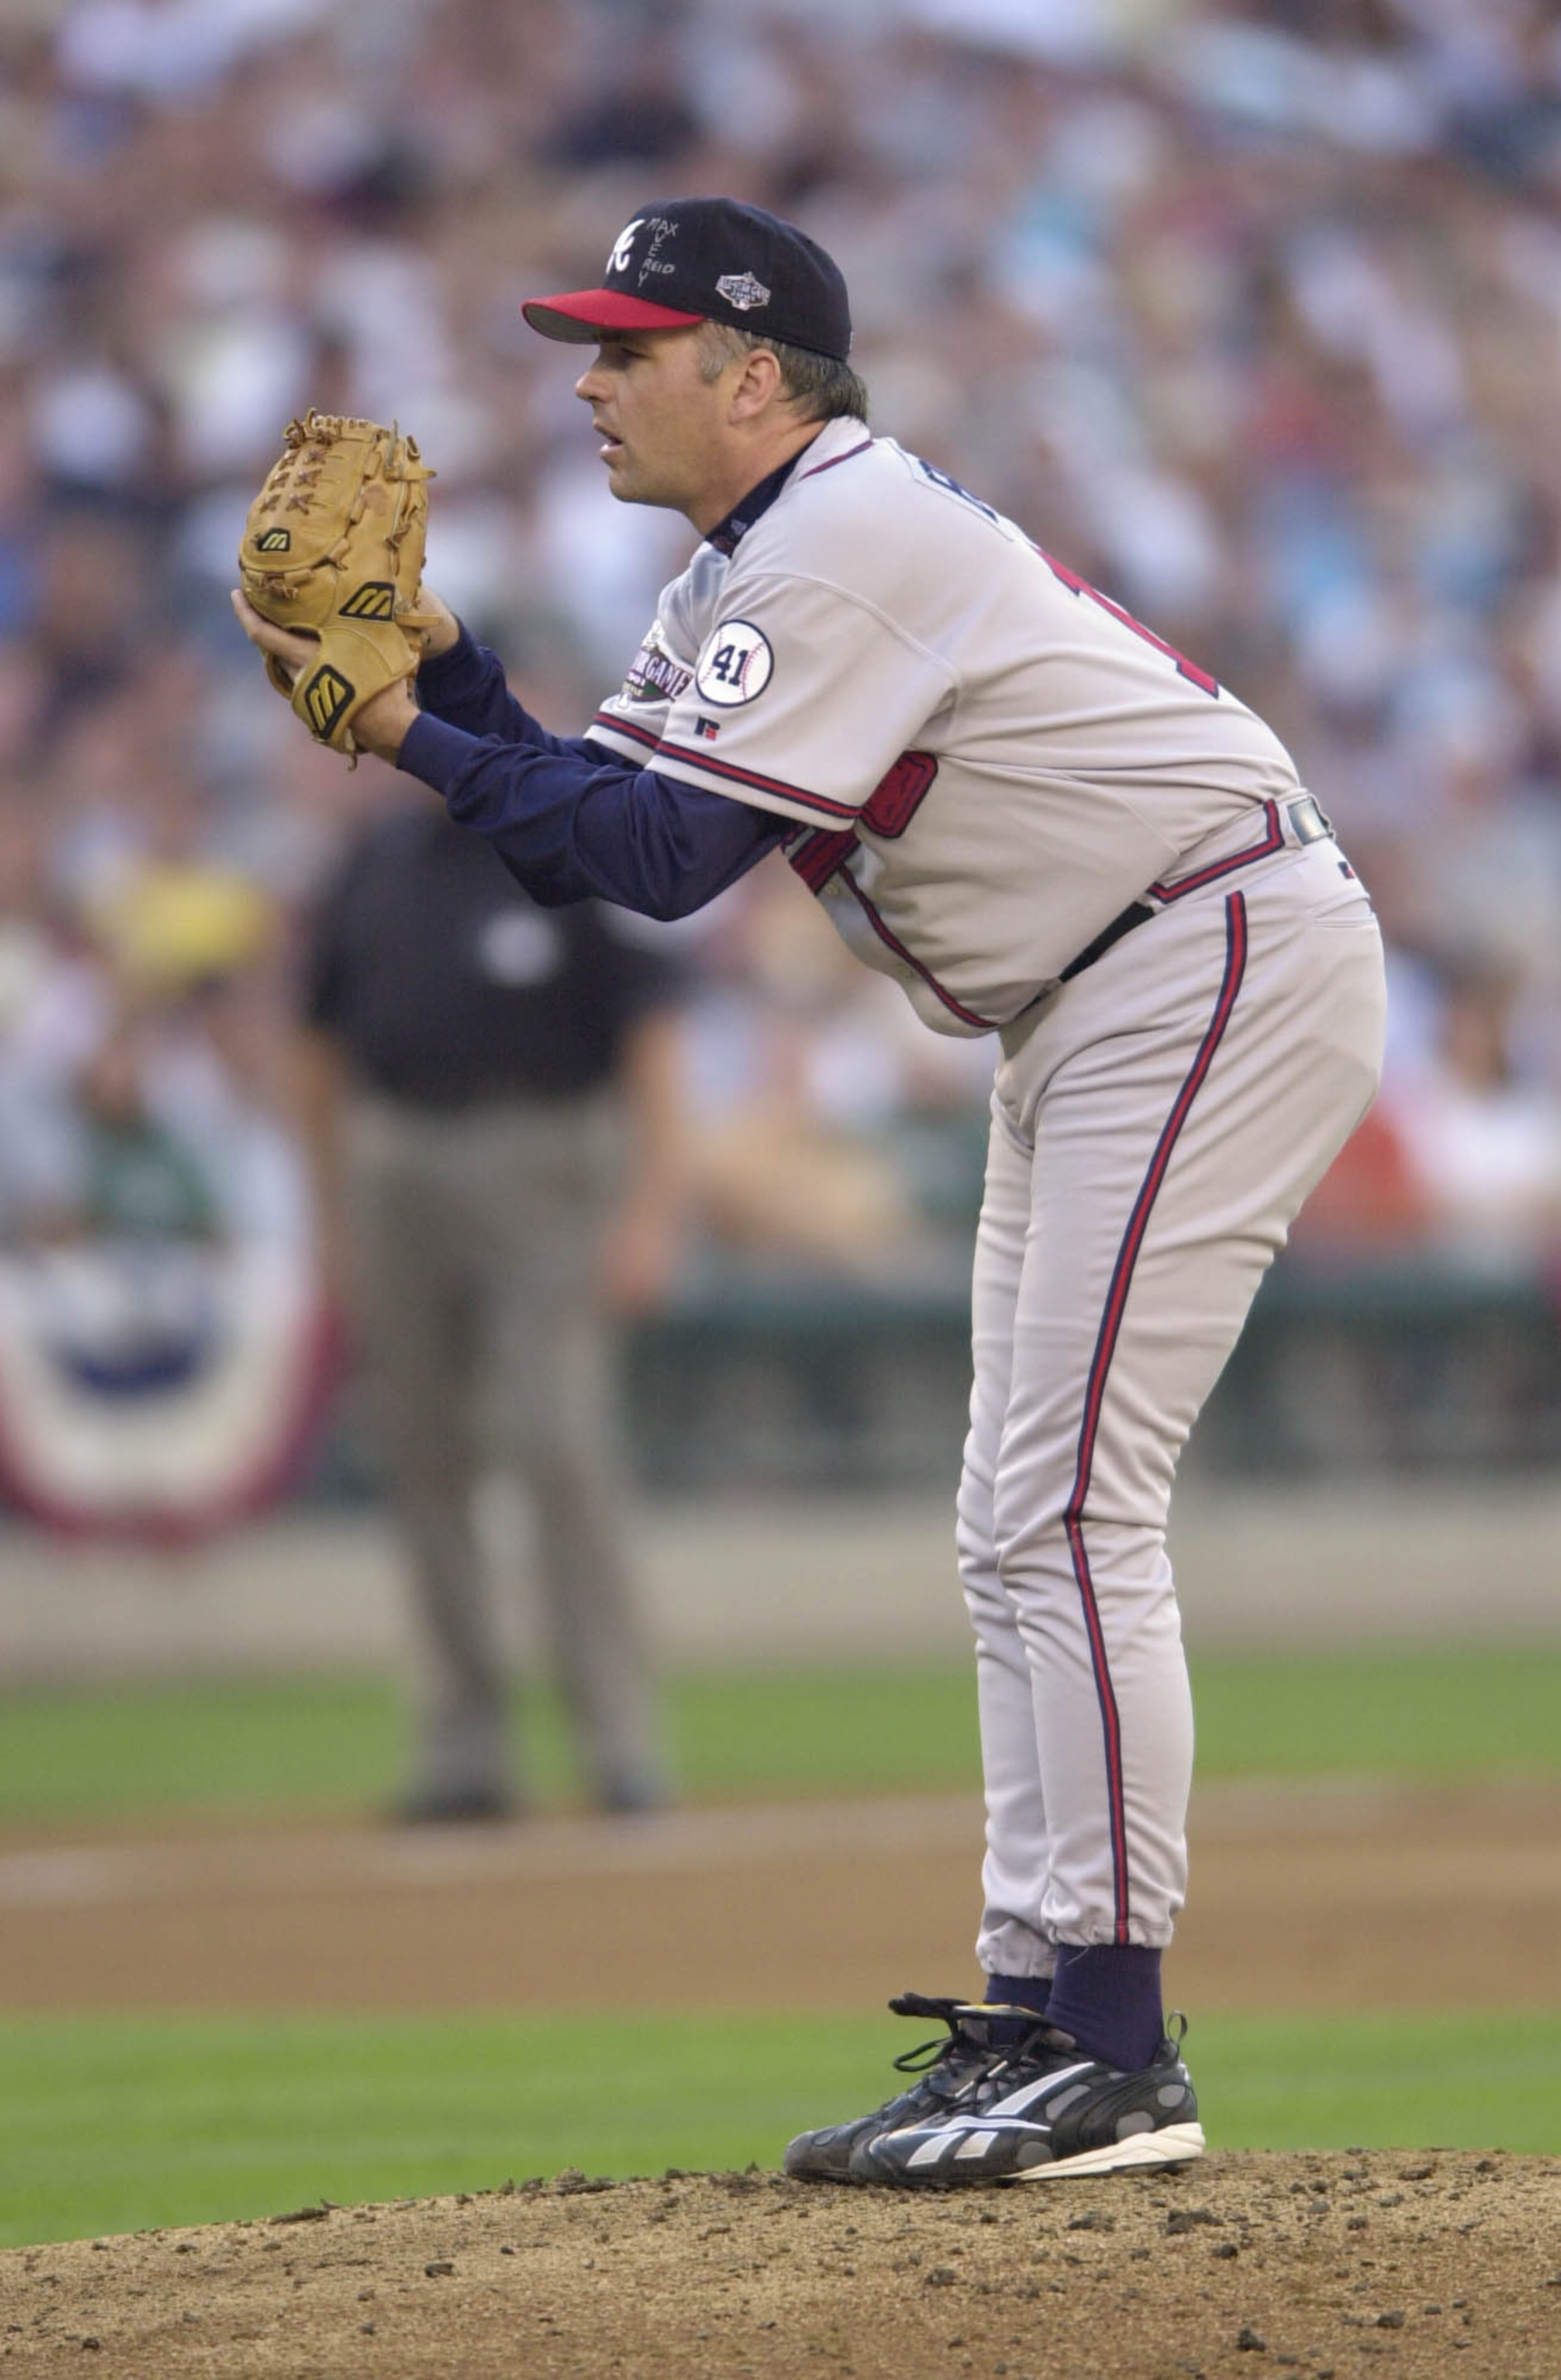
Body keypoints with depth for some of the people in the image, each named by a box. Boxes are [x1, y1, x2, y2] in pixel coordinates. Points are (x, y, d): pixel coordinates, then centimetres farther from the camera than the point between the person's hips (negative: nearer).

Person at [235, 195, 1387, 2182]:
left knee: (1067, 1505, -15)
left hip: (1220, 966, -11)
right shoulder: (748, 569, 14)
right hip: (1093, 1010, 11)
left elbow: (659, 858, -22)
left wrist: (411, 737, -18)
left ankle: (1117, 2054, -16)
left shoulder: (850, 542, -18)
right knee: (1023, 1527, 10)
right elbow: (593, 821, 10)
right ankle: (1036, 2016, 13)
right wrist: (434, 660, -1)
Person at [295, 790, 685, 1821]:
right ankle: (465, 1744, 11)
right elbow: (324, 1047, 19)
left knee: (560, 1445, -13)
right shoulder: (378, 860, 13)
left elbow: (651, 1032, -6)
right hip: (396, 1171, 5)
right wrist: (335, 1220, 14)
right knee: (426, 1463, 5)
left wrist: (649, 1209, -14)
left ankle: (622, 1739, -8)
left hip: (541, 1163, -5)